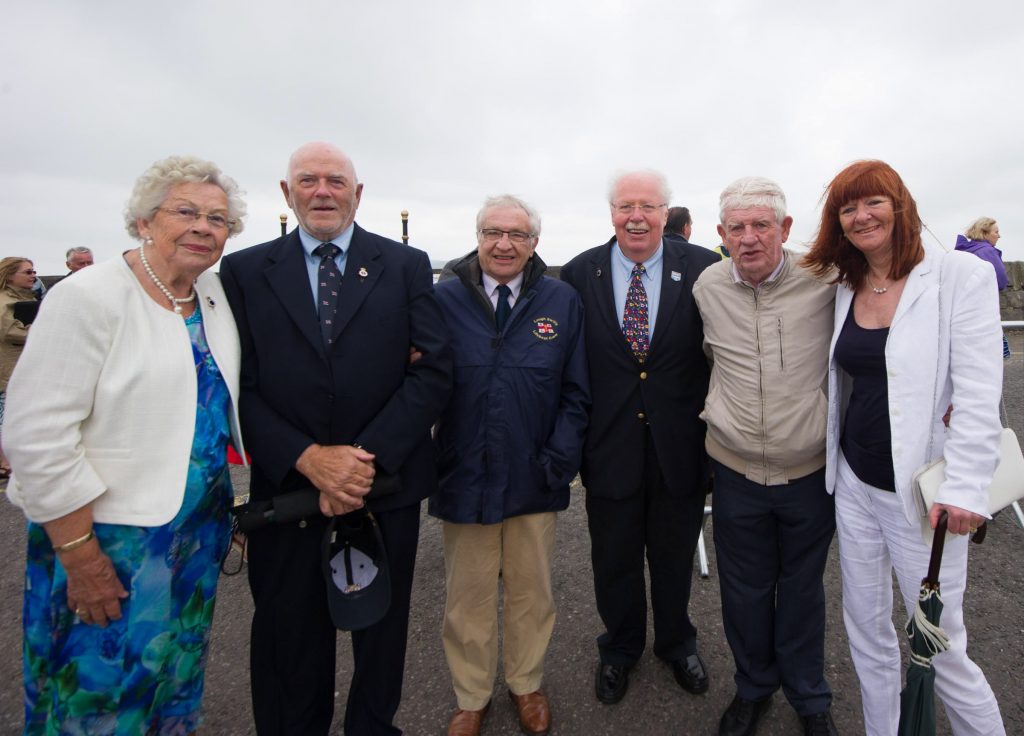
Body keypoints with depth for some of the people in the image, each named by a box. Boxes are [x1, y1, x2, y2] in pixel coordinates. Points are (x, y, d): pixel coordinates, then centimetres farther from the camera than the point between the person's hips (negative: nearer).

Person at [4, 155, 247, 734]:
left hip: (200, 529, 6)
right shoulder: (90, 298, -15)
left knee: (179, 685, 20)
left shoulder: (213, 291, 4)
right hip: (107, 538, -6)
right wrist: (80, 555, -17)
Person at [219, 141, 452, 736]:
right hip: (286, 485, 0)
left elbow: (434, 371, -7)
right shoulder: (245, 271, 2)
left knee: (382, 631, 19)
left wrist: (368, 461, -16)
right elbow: (238, 386, -4)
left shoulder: (407, 266, 1)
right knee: (290, 638, 17)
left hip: (386, 484, 0)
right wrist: (307, 458, -17)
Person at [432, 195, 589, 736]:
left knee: (532, 592, 19)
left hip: (534, 478, 1)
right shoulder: (443, 299, -4)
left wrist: (559, 461, -7)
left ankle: (526, 685, 44)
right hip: (464, 477, -1)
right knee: (468, 599, 15)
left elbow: (575, 392, 1)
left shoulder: (562, 301, 0)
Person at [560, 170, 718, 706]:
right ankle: (620, 647, 45)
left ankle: (677, 643, 48)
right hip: (610, 445, 0)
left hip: (679, 445, 0)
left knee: (674, 556, 21)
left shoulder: (702, 270, -7)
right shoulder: (578, 274, -5)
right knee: (614, 558, 18)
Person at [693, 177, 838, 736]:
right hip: (736, 469, 1)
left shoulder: (824, 280, -12)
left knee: (802, 589, 18)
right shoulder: (707, 287, -5)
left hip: (811, 470, -1)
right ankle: (753, 686, 43)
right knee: (744, 590, 16)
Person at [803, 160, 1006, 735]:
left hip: (922, 492, -5)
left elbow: (979, 395, -15)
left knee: (940, 650, 5)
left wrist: (965, 488, -20)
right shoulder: (846, 289, 6)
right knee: (867, 631, 18)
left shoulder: (961, 276, -10)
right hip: (855, 483, 6)